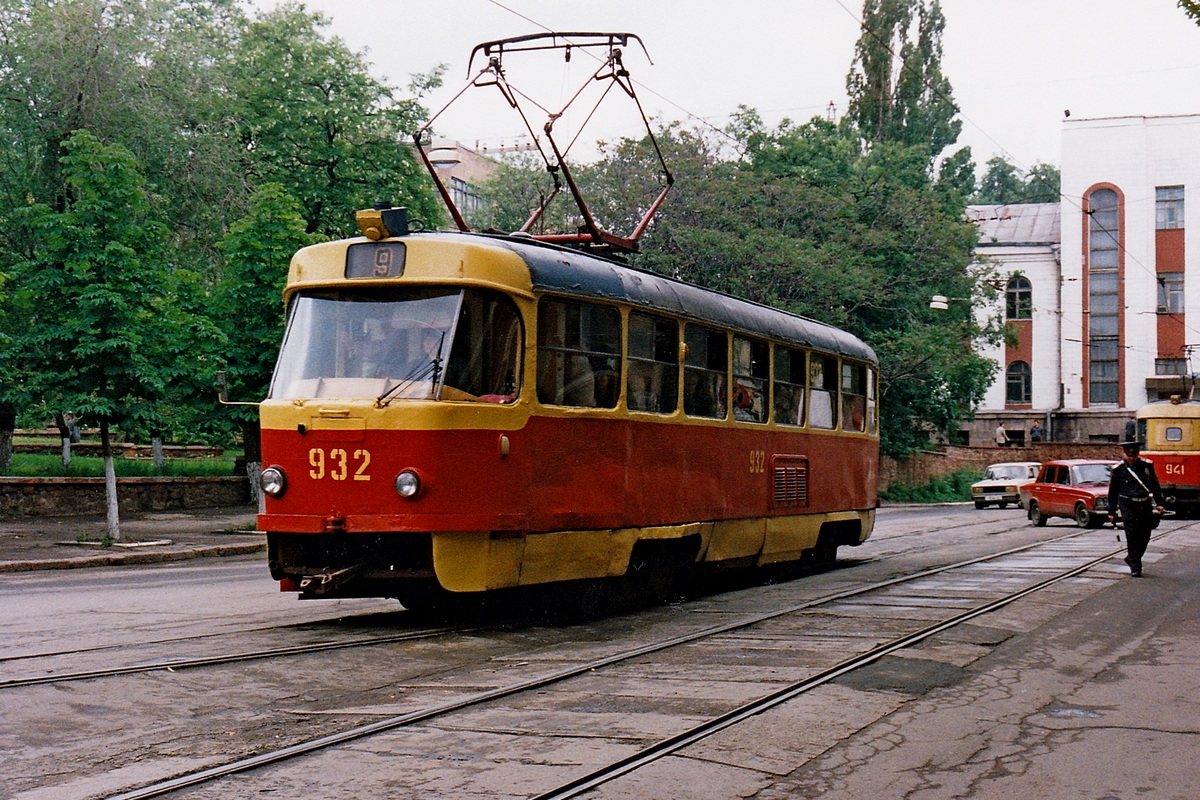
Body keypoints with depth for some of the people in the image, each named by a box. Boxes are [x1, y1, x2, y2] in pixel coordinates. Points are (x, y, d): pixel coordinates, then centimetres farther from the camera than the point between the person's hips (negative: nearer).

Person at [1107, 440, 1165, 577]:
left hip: (1145, 505, 3)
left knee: (1145, 537, 8)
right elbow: (1113, 491, 3)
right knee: (1132, 538, -5)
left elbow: (1155, 486, 13)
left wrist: (1159, 503, 7)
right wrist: (1111, 511, 4)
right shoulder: (1119, 469, -3)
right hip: (1128, 506, -3)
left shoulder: (1147, 465, 4)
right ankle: (1135, 567, 3)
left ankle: (1131, 559, 30)